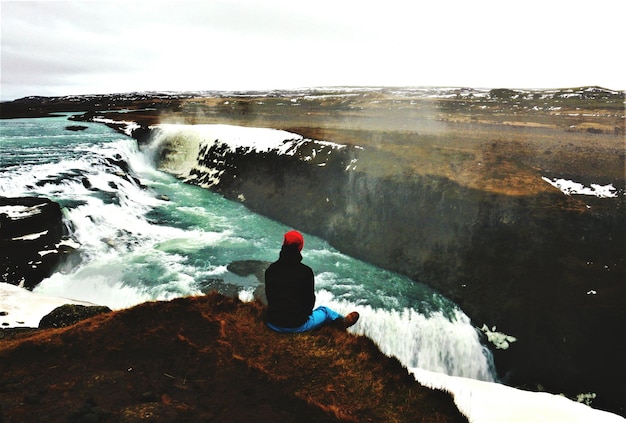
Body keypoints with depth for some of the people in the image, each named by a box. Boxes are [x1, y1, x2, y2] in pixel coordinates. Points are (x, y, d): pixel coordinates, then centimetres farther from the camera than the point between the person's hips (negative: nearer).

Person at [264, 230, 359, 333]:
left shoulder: (270, 269, -4)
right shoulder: (306, 271, -16)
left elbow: (269, 295, 7)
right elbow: (310, 297, -6)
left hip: (272, 324, 3)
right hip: (297, 325, -3)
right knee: (324, 310, 25)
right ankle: (343, 322, 51)